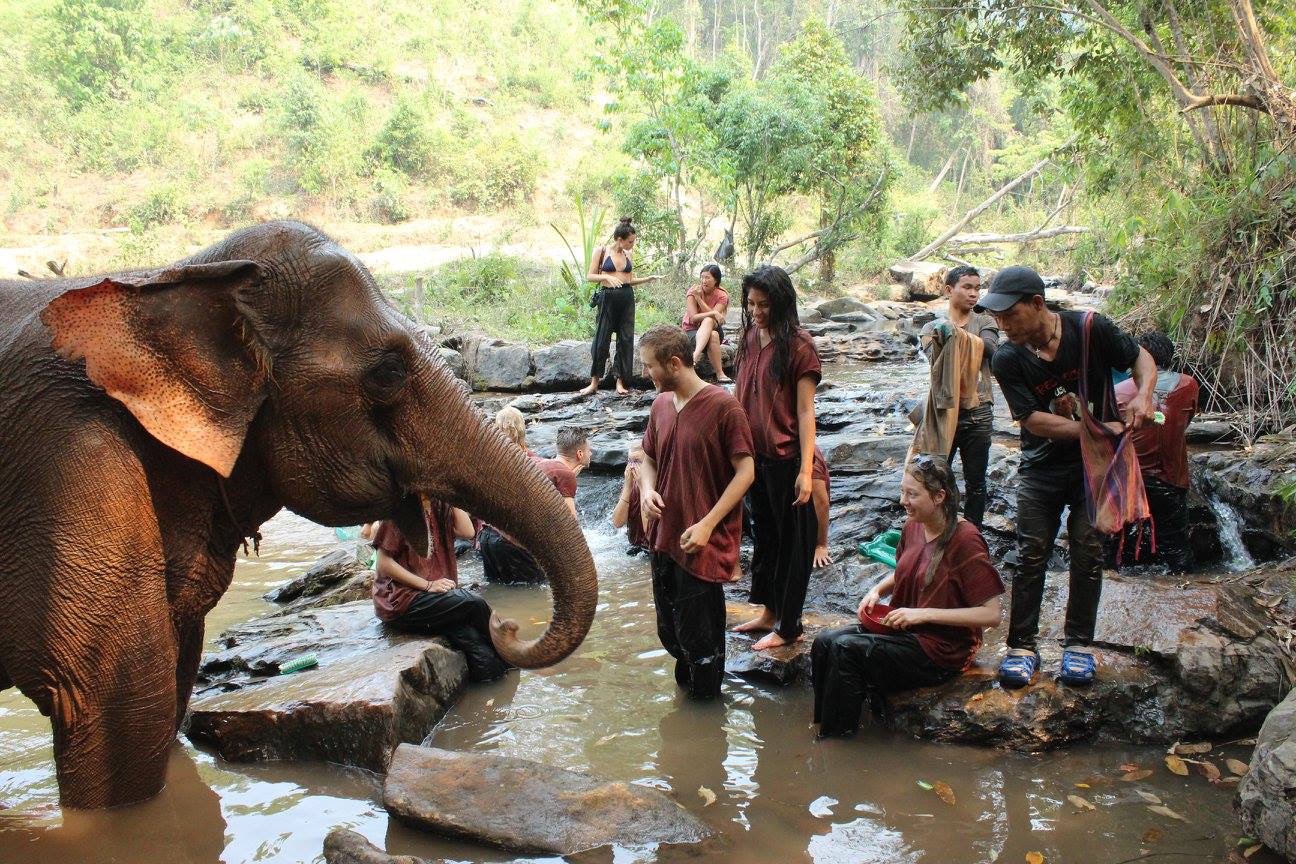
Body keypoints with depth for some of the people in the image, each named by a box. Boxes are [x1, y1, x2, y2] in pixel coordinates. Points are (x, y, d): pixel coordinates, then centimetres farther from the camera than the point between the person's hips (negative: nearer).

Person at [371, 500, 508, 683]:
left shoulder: (439, 509, 12)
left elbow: (467, 531, -2)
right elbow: (383, 563, -12)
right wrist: (427, 585, -17)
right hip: (400, 599, -6)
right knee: (474, 603, -21)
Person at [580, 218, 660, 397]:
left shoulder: (627, 255, 10)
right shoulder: (601, 251, -2)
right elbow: (590, 276, -2)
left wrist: (647, 279, 7)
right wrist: (607, 277, -18)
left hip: (627, 298, 4)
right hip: (608, 297, -4)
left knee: (626, 339, 2)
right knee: (601, 339, -3)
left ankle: (620, 381, 8)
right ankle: (594, 382, 6)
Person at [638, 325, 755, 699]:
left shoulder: (723, 406, -15)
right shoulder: (660, 405, 6)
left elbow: (746, 470, -14)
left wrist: (707, 524, -18)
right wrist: (647, 489, -4)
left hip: (703, 543, -7)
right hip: (665, 538, 7)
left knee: (698, 637, 3)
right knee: (670, 631, 18)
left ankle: (705, 702, 23)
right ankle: (686, 682, 40)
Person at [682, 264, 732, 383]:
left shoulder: (722, 296, -5)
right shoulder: (693, 292, -9)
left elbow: (710, 317, -19)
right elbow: (693, 318, -21)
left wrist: (698, 298, -24)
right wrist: (713, 313, -31)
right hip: (692, 331, -1)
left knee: (708, 321, -37)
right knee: (713, 336, -37)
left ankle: (695, 357, -57)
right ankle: (719, 374, -45)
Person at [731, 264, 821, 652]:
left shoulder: (799, 345, -14)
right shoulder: (750, 338, 5)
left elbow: (805, 411, -16)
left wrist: (806, 470, -19)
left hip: (787, 459, -7)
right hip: (755, 455, 7)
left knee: (792, 542, 6)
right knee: (763, 535, 19)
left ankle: (788, 626, 17)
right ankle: (769, 611, 34)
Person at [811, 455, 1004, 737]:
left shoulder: (965, 540, -19)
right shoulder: (914, 527, 4)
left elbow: (992, 613, -20)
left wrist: (924, 614, -21)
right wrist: (877, 590, 3)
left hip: (942, 649, -8)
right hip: (904, 629, 8)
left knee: (845, 649, -22)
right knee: (825, 642, -12)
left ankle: (839, 737, -8)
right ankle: (823, 727, -4)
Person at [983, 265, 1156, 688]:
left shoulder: (1089, 329, -14)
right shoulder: (1007, 360, -14)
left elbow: (1141, 357, 0)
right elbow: (1033, 419, -17)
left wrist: (1143, 395, -21)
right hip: (1041, 467, 1)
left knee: (1088, 553, 1)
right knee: (1031, 555, -2)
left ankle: (1078, 644, 13)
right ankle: (1022, 646, 7)